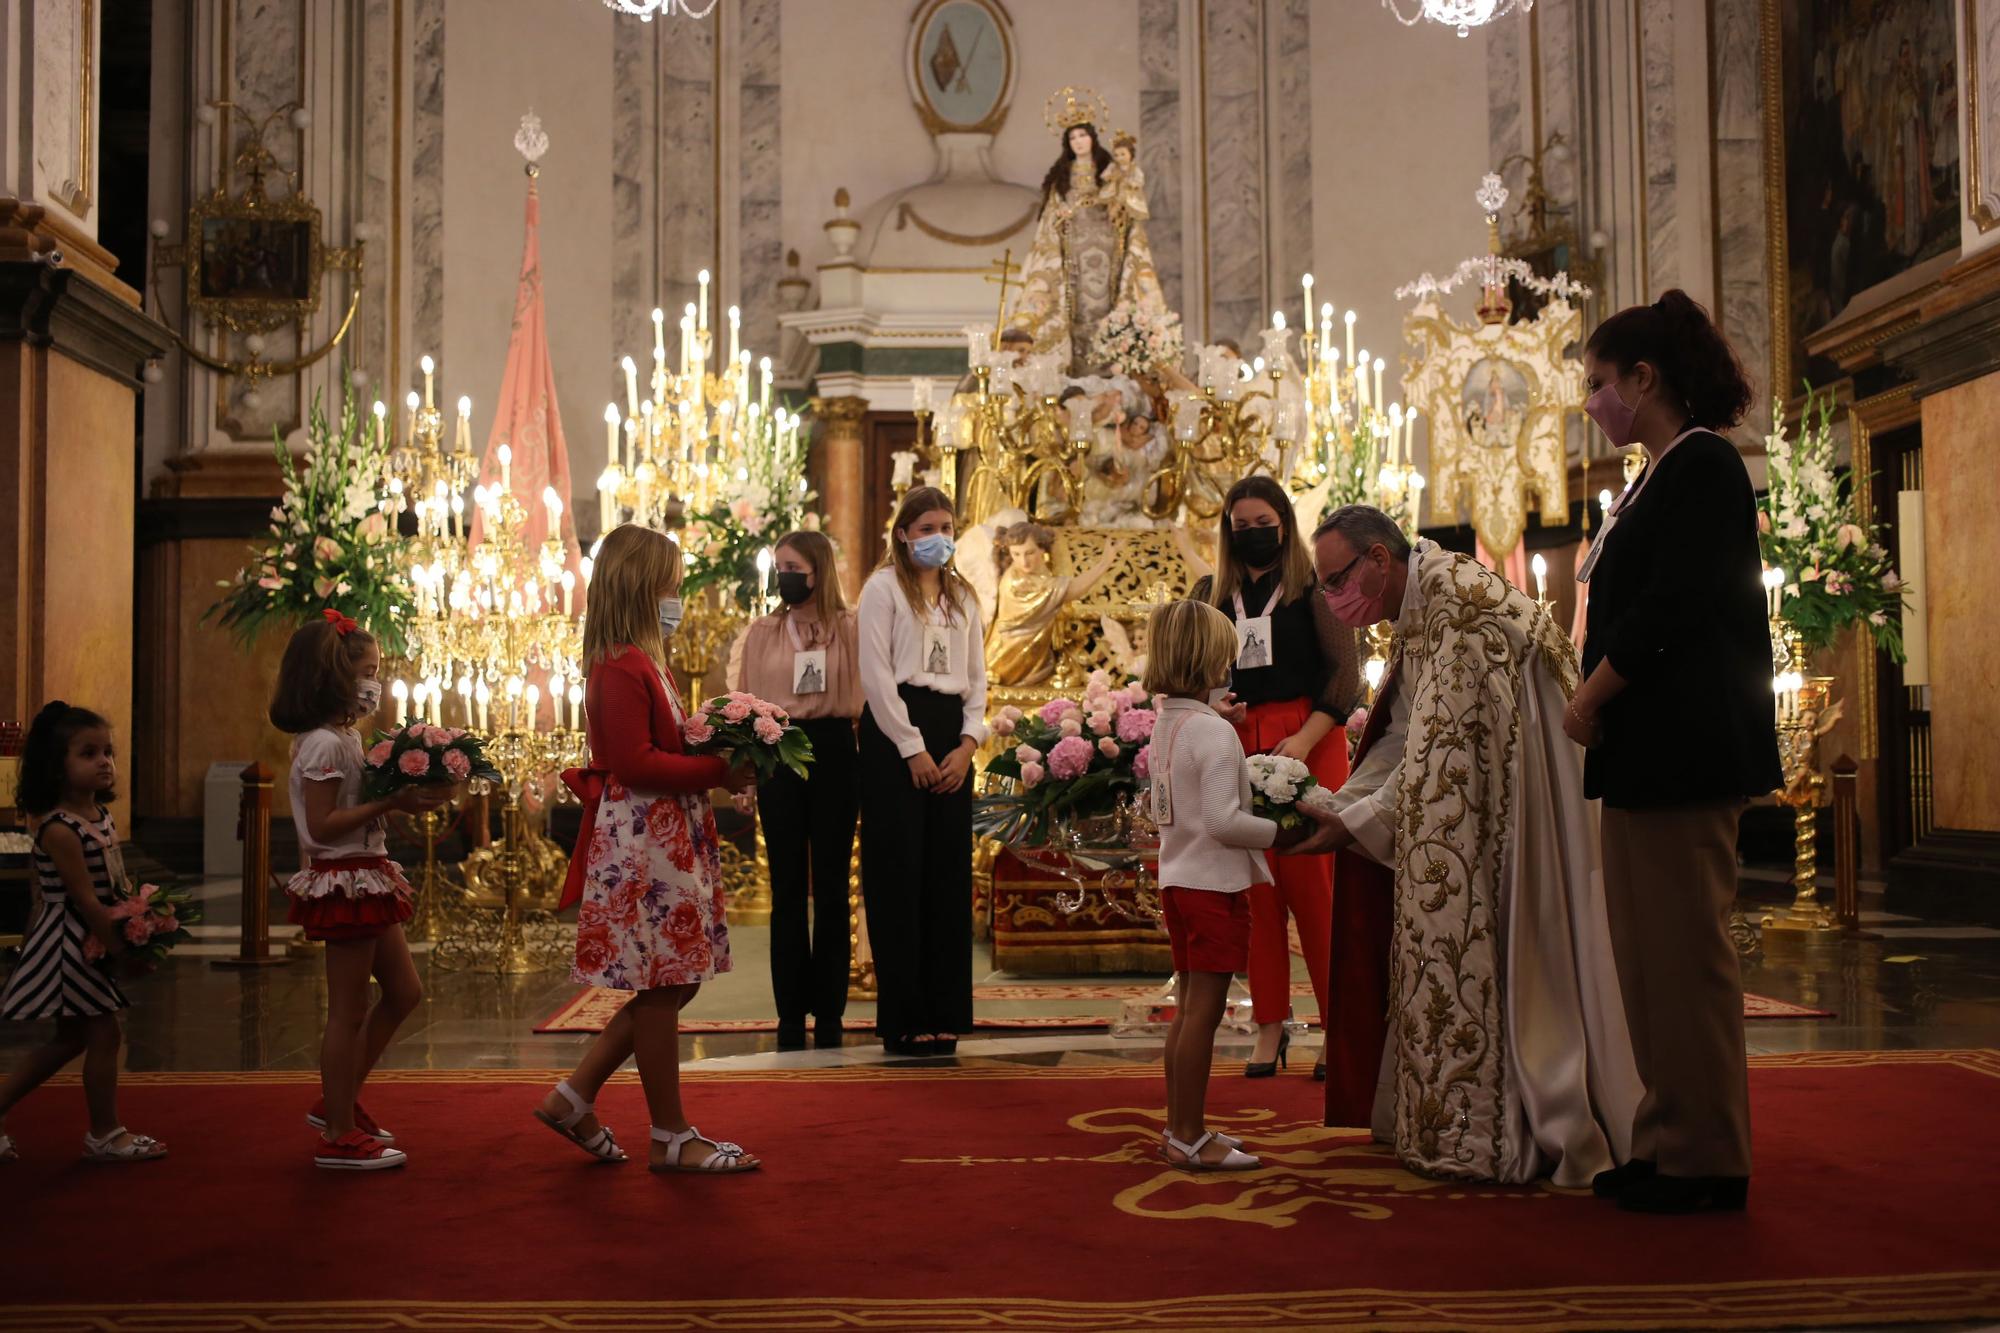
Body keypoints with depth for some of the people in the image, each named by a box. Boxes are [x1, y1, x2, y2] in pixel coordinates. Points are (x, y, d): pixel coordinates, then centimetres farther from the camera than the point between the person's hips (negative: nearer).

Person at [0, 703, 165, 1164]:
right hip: (71, 943, -9)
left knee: (71, 1038, 17)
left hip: (92, 941, 9)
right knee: (105, 1032, -1)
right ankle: (104, 1134, 13)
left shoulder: (100, 815, 6)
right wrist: (120, 948, -17)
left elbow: (114, 883, 13)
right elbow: (86, 900, -21)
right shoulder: (59, 829, -22)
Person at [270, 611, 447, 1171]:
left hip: (368, 878, 10)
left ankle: (338, 1102, 26)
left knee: (404, 993, 17)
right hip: (345, 881, -10)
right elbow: (322, 825, -22)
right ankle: (339, 1135, 9)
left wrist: (404, 799, 3)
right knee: (349, 1011, -2)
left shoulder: (345, 737, 14)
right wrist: (390, 803, -24)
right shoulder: (323, 745, -17)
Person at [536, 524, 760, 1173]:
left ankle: (573, 1097, 21)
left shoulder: (641, 661, 17)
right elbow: (635, 762, -22)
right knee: (661, 987, -2)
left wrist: (721, 759, 6)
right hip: (642, 842, -11)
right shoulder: (623, 666, -16)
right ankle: (671, 1137, 9)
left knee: (668, 985, 13)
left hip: (667, 838, 11)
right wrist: (717, 771, -17)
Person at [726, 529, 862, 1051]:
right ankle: (791, 1011, 12)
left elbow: (865, 697, -2)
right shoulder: (762, 632, 8)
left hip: (833, 753, -2)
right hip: (777, 756, 2)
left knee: (831, 884, 5)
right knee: (788, 886, 6)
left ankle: (829, 1010, 12)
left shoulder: (849, 629, 0)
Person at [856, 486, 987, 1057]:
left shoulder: (963, 596, 17)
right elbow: (876, 675, -8)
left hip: (950, 736, 6)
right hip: (894, 732, -6)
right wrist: (912, 749, -13)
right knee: (899, 873, -4)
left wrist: (968, 742, -1)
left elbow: (977, 676, 14)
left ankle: (943, 1013, 11)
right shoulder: (884, 587, 0)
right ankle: (904, 1019, 0)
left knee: (948, 875, 5)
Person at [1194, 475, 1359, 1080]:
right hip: (1237, 746, 3)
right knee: (1256, 889, 1)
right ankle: (1269, 1026, 8)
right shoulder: (1210, 594, 15)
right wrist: (1212, 706, -4)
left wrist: (1304, 741, -14)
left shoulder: (1312, 584, 4)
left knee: (1313, 883, -6)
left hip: (1308, 742, -3)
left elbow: (1345, 672, -2)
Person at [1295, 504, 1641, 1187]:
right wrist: (1333, 806, 1)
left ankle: (1486, 1135, 5)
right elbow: (1400, 743, 13)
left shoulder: (1459, 602, -19)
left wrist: (1355, 824, -17)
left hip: (1520, 820, -10)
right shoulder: (1417, 613, 13)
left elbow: (1441, 759, -21)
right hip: (1473, 816, 10)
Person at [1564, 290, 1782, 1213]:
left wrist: (1588, 700, -11)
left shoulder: (1702, 467, -10)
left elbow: (1670, 608, -19)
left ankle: (1708, 1160, 5)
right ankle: (1671, 1139, 19)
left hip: (1682, 754, -10)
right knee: (1652, 955, 12)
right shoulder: (1658, 477, 18)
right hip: (1644, 754, 10)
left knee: (1685, 953, -4)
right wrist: (1597, 706, 8)